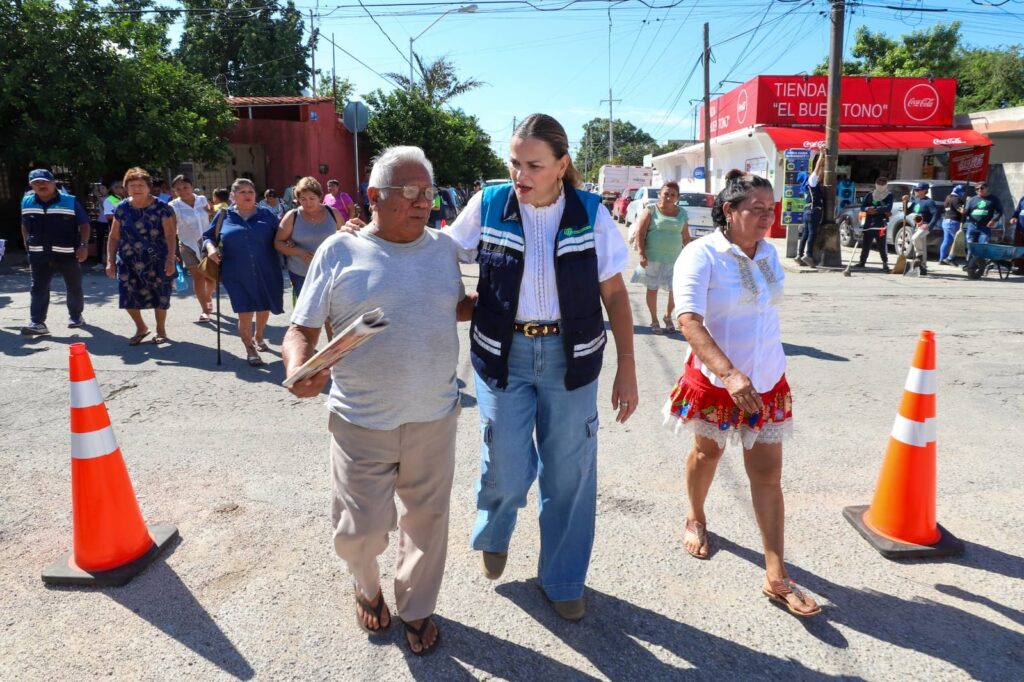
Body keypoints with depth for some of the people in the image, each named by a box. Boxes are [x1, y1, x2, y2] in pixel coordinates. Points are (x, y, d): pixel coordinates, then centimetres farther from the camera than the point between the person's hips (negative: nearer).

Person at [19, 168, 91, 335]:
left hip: (67, 254, -2)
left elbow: (84, 224, -5)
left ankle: (76, 316, 28)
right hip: (39, 255, 2)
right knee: (38, 289, -3)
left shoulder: (70, 201, -7)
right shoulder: (26, 202, 5)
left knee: (74, 287, 10)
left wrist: (84, 245, -16)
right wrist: (28, 247, 16)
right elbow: (25, 226, 18)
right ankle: (37, 323, -5)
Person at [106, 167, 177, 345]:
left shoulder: (162, 208, -6)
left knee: (160, 297, 7)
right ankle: (141, 328, 26)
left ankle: (161, 329, 29)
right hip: (128, 262, 3)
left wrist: (170, 259, -21)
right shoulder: (122, 208, 5)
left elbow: (170, 236, -11)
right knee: (129, 297, 0)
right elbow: (114, 237, 9)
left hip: (157, 262, -3)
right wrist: (110, 261, 3)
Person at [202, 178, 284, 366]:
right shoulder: (224, 216, 5)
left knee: (264, 308, 16)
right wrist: (211, 247, -8)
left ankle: (258, 337, 45)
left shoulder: (267, 215, 5)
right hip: (237, 275, -2)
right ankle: (250, 349, 15)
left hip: (266, 273, 2)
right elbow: (208, 236, 12)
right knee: (245, 313, -5)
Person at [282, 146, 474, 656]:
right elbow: (302, 329, -2)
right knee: (362, 527, 7)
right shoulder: (339, 251, -4)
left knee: (427, 519, 14)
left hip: (434, 417, 3)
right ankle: (366, 589, 41)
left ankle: (416, 608, 38)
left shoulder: (443, 247, 5)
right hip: (361, 421, -2)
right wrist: (299, 366, -22)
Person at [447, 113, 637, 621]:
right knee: (507, 470, 3)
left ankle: (562, 579, 32)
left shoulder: (590, 213, -6)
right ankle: (493, 536, 41)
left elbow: (615, 293, 0)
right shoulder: (488, 204, -6)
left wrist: (626, 368, -3)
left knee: (570, 473, 8)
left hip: (569, 355, 1)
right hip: (503, 352, 0)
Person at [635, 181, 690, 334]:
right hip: (653, 257, -3)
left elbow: (686, 237, 15)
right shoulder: (651, 210, -3)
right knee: (652, 288, 6)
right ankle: (654, 321, 22)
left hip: (674, 258, 3)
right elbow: (640, 232, -7)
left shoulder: (682, 213, 8)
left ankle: (668, 316, 25)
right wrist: (642, 254, -15)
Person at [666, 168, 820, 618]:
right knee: (708, 451, 18)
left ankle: (776, 577, 10)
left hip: (767, 380, 5)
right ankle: (696, 519, 47)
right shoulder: (702, 255, -17)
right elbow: (688, 320, -28)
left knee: (767, 473, 4)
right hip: (715, 378, -4)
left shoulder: (768, 251, 3)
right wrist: (730, 374, -39)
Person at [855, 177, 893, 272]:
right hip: (868, 223, 4)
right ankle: (862, 261, 19)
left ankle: (885, 264, -4)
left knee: (882, 244, -8)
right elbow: (862, 206, 8)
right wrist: (868, 209, -14)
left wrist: (875, 210, -16)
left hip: (880, 224, -4)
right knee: (865, 243, 8)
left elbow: (888, 207, -9)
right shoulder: (869, 195, 16)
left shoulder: (889, 195, 5)